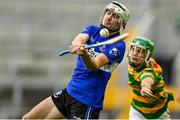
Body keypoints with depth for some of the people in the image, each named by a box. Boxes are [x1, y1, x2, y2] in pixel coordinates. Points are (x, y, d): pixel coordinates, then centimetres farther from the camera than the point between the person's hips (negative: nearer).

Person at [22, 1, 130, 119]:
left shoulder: (118, 45, -12)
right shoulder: (93, 29, 7)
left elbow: (94, 66, -25)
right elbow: (80, 38, -17)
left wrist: (84, 54, -47)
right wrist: (77, 44, -41)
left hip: (87, 103, -7)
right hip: (69, 92, 7)